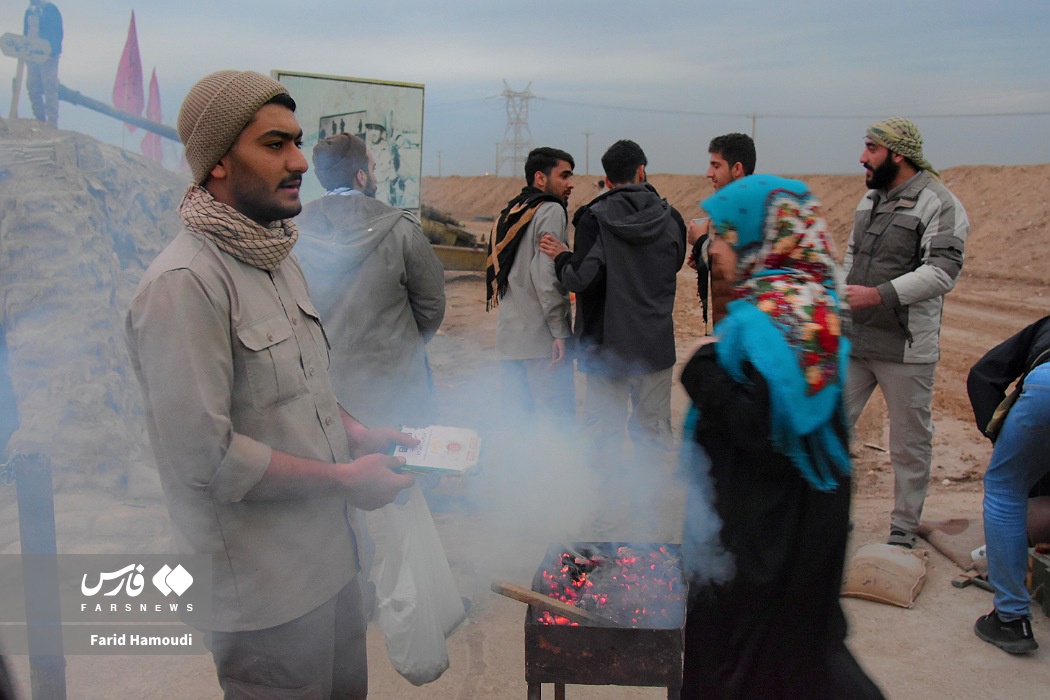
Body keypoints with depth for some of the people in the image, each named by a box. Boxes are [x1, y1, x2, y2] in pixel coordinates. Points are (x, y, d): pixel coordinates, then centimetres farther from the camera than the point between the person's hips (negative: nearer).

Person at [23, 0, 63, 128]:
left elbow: (58, 34, -9)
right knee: (32, 87, 6)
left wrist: (52, 53, -18)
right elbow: (26, 32, 19)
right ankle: (40, 120, 13)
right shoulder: (29, 11, 14)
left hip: (47, 56, -7)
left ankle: (52, 123, -6)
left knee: (50, 88, -7)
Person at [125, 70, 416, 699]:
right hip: (267, 587, -8)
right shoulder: (185, 282, -22)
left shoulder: (278, 257, 9)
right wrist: (344, 477, -17)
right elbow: (203, 457, -25)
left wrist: (356, 433, 2)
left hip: (330, 555, 9)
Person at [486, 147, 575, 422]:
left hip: (508, 338, 8)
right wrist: (560, 332, -15)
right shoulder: (550, 211, -7)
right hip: (541, 338, -8)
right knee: (557, 420, -5)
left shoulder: (507, 215, 18)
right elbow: (546, 274, -18)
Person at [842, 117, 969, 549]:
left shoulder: (940, 205, -11)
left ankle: (904, 531, 21)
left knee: (909, 445, 7)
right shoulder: (871, 198, 14)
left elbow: (942, 273, -21)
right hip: (852, 342, 7)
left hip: (905, 350, -7)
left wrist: (879, 294, -28)